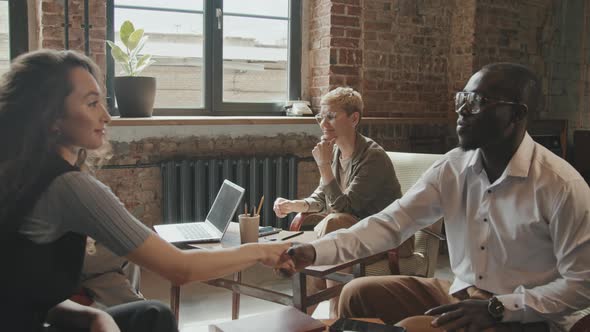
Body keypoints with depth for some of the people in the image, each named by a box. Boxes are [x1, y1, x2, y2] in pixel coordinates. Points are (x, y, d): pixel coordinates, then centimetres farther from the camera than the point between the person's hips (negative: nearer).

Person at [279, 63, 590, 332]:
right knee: (358, 294, -5)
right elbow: (390, 222, -9)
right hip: (460, 295, 6)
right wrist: (314, 251, -23)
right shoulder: (452, 167, -4)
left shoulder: (561, 185, -19)